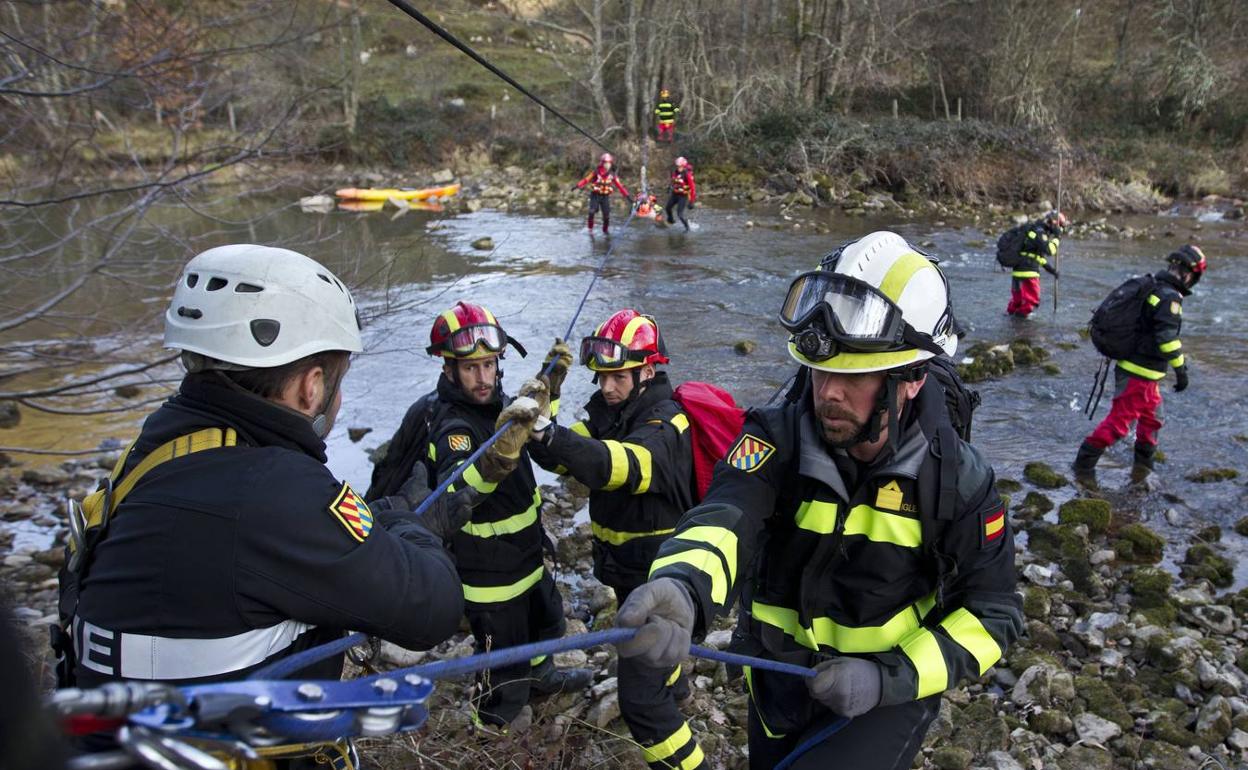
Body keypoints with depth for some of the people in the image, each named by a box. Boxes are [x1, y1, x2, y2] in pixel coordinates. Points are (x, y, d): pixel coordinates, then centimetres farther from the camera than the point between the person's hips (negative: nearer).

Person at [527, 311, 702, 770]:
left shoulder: (664, 425, -27)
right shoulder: (609, 411, -1)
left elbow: (619, 465, -48)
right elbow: (558, 458, -11)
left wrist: (549, 434, -63)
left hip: (656, 575, -9)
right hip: (626, 566, 9)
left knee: (639, 698, -8)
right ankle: (673, 683, 64)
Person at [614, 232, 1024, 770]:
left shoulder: (958, 479, -19)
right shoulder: (777, 439, -21)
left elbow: (991, 612, -10)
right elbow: (726, 518, -39)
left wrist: (893, 678, -24)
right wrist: (683, 588, -62)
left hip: (890, 691, -2)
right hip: (781, 681, 2)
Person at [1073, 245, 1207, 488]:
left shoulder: (1150, 288, 11)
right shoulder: (1170, 298, -18)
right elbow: (1167, 337, -24)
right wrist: (1181, 369, -19)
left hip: (1130, 365, 10)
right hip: (1140, 373, -10)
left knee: (1152, 418, 23)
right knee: (1119, 421, -5)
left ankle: (1142, 467, 33)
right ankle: (1084, 464, -1)